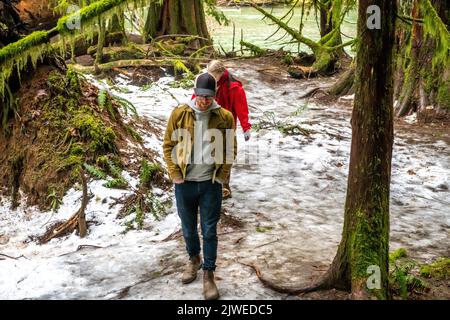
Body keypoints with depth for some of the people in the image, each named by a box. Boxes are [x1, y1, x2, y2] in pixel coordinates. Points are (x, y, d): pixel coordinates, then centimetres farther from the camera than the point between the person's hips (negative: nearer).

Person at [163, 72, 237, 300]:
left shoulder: (225, 117, -6)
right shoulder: (179, 114, -6)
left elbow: (230, 149, 1)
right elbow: (168, 145, 0)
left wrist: (221, 177, -4)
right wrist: (175, 175, -5)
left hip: (211, 184, -1)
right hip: (184, 183, 1)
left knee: (209, 231, 5)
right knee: (188, 228, 17)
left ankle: (208, 275, 19)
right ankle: (194, 259, 43)